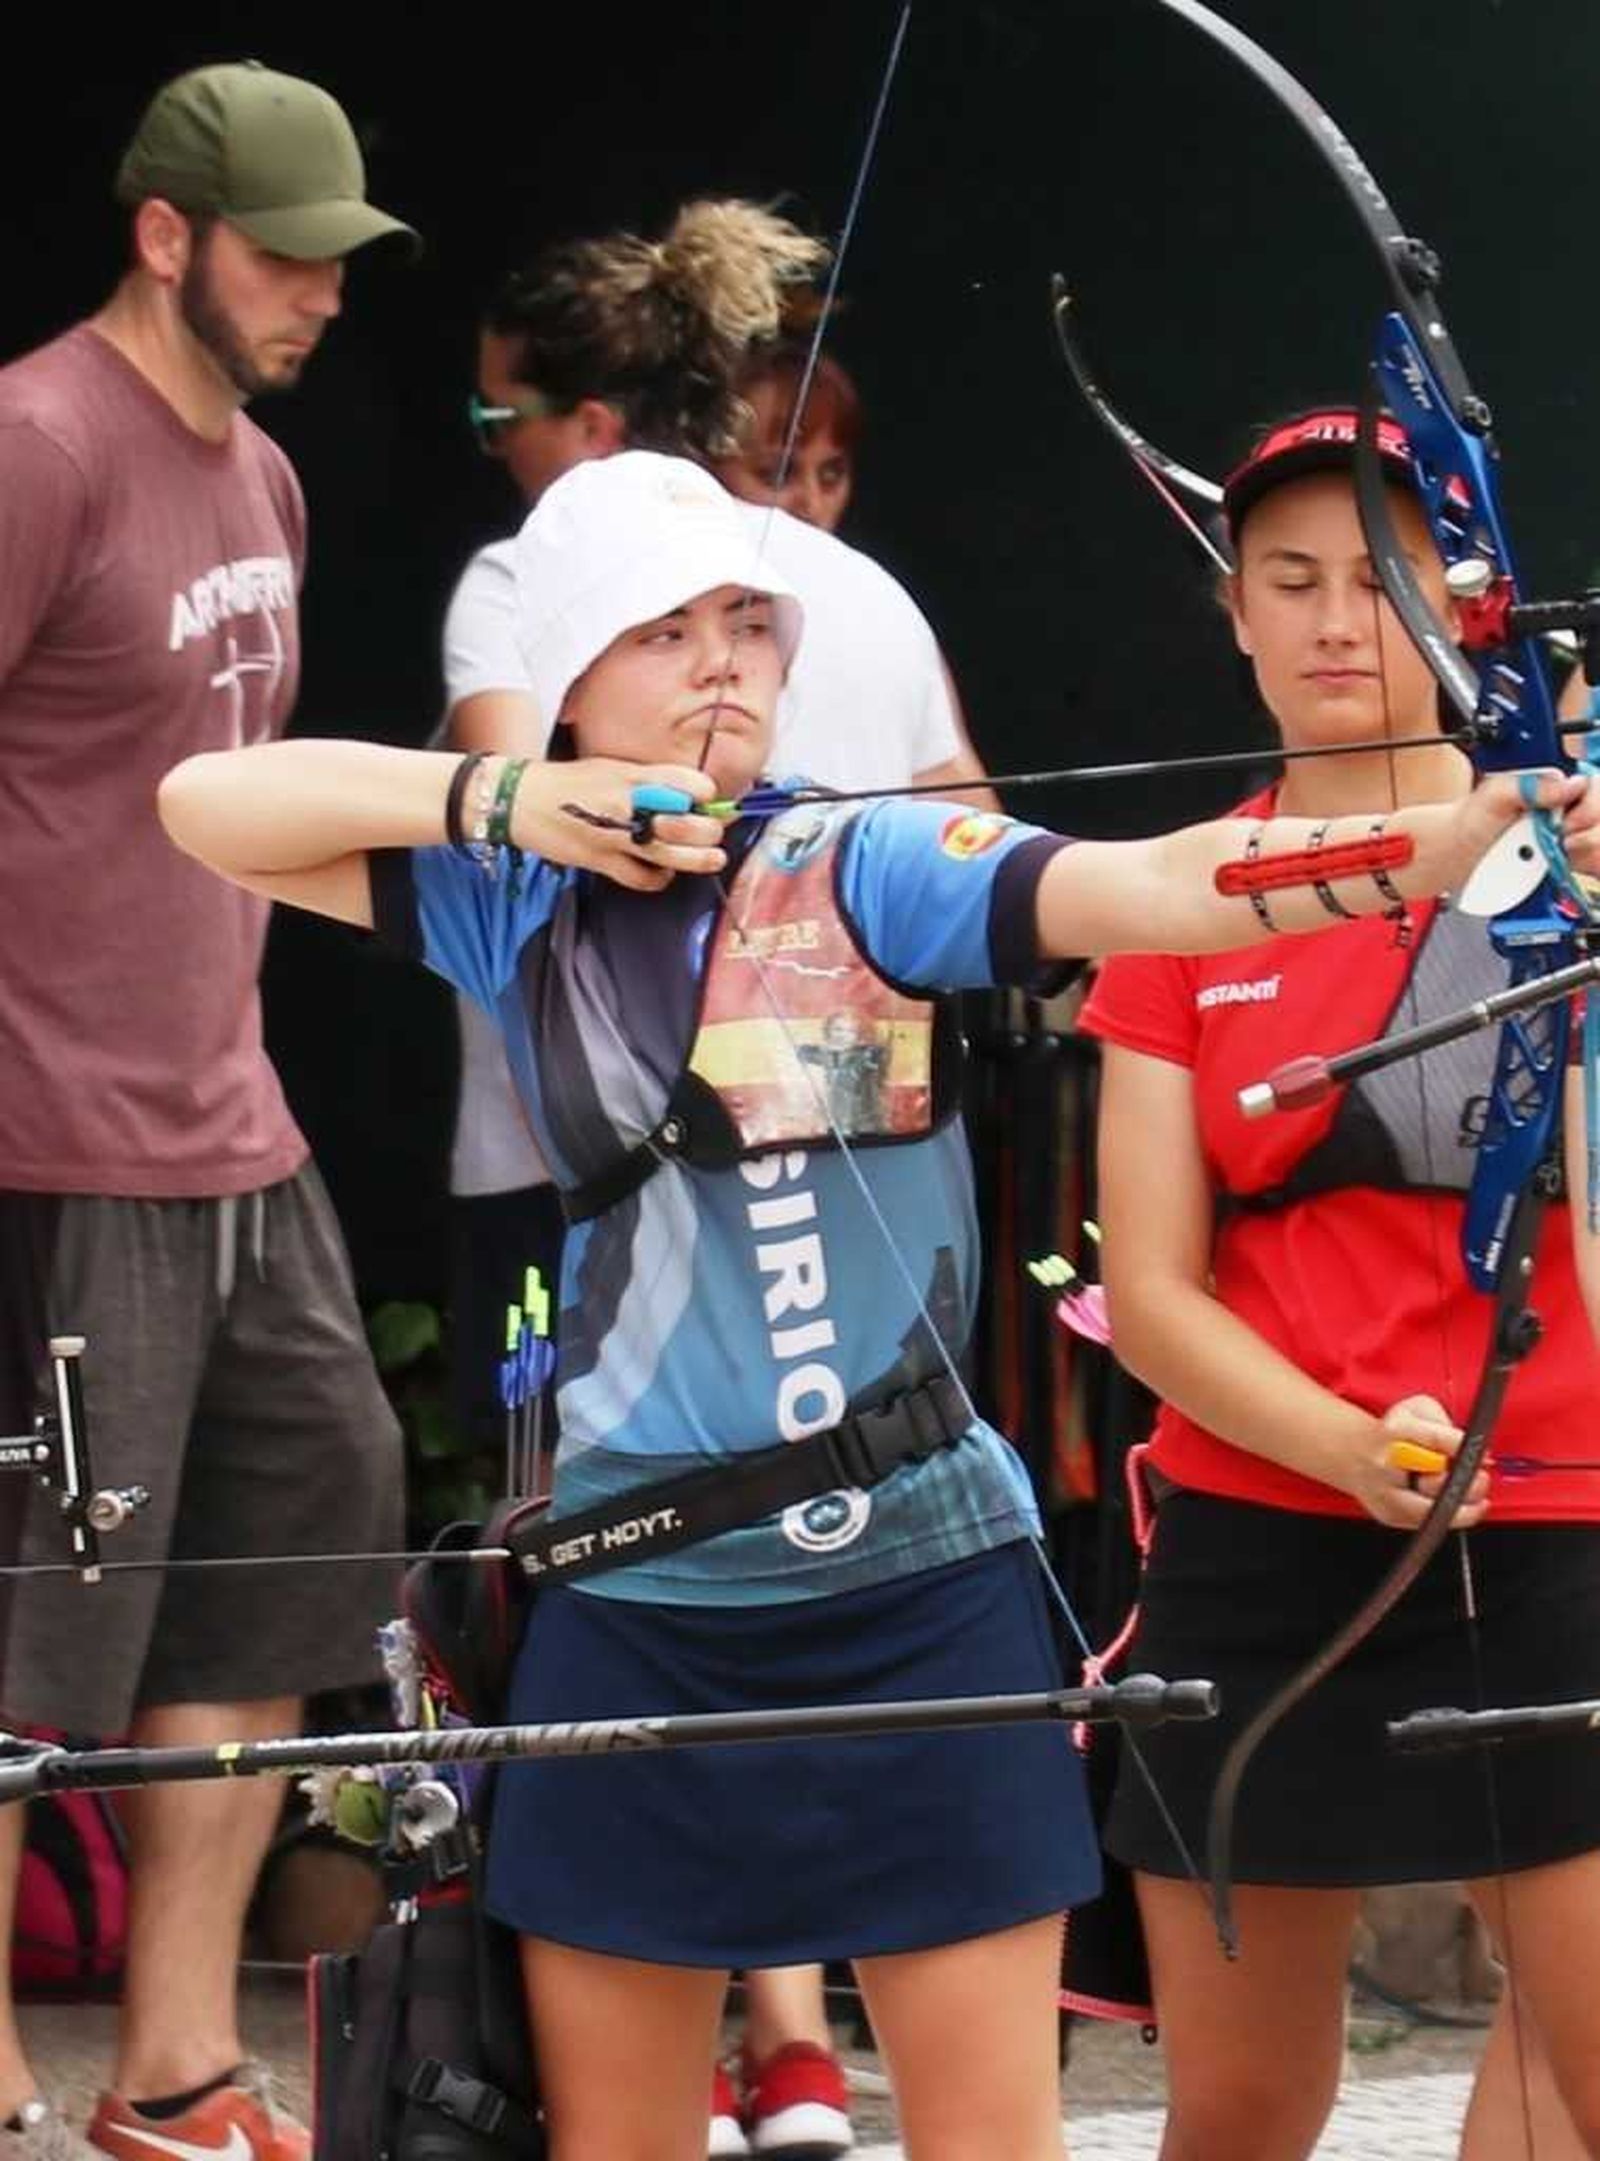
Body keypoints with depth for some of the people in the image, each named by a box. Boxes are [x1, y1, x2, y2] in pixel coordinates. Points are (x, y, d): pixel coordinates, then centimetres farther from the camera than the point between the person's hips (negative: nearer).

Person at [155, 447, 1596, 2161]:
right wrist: (496, 798, -7)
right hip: (633, 1612, 3)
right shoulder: (514, 903, 7)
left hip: (919, 1589, -3)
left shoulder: (866, 870, -5)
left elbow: (1154, 884, -20)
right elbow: (209, 802, 5)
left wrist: (1441, 845, -36)